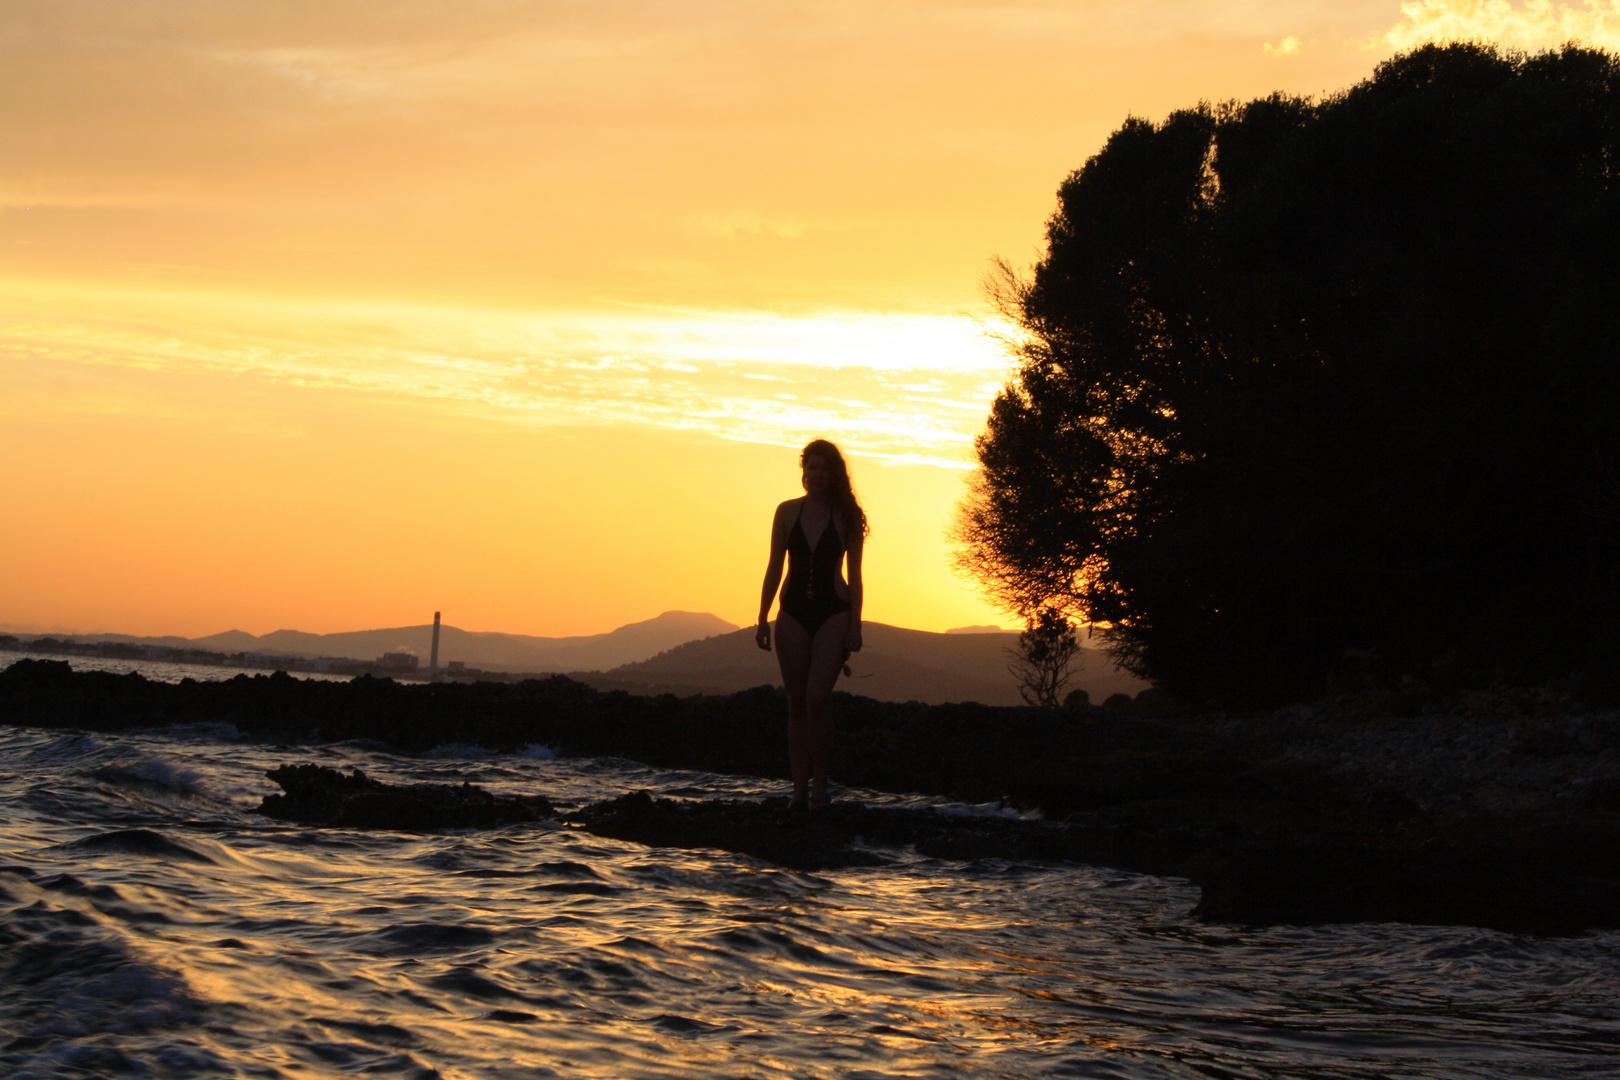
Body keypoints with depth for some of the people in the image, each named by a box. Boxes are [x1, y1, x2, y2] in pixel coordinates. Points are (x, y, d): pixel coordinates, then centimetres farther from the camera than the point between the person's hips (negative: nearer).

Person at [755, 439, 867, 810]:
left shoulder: (847, 516, 0)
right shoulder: (788, 512, 6)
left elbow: (854, 574, 2)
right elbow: (774, 567, 10)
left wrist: (854, 626, -3)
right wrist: (763, 619, 5)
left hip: (833, 613, -3)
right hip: (794, 613, 3)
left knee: (816, 698, -16)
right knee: (797, 703, 3)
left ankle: (820, 785, -6)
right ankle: (799, 789, 7)